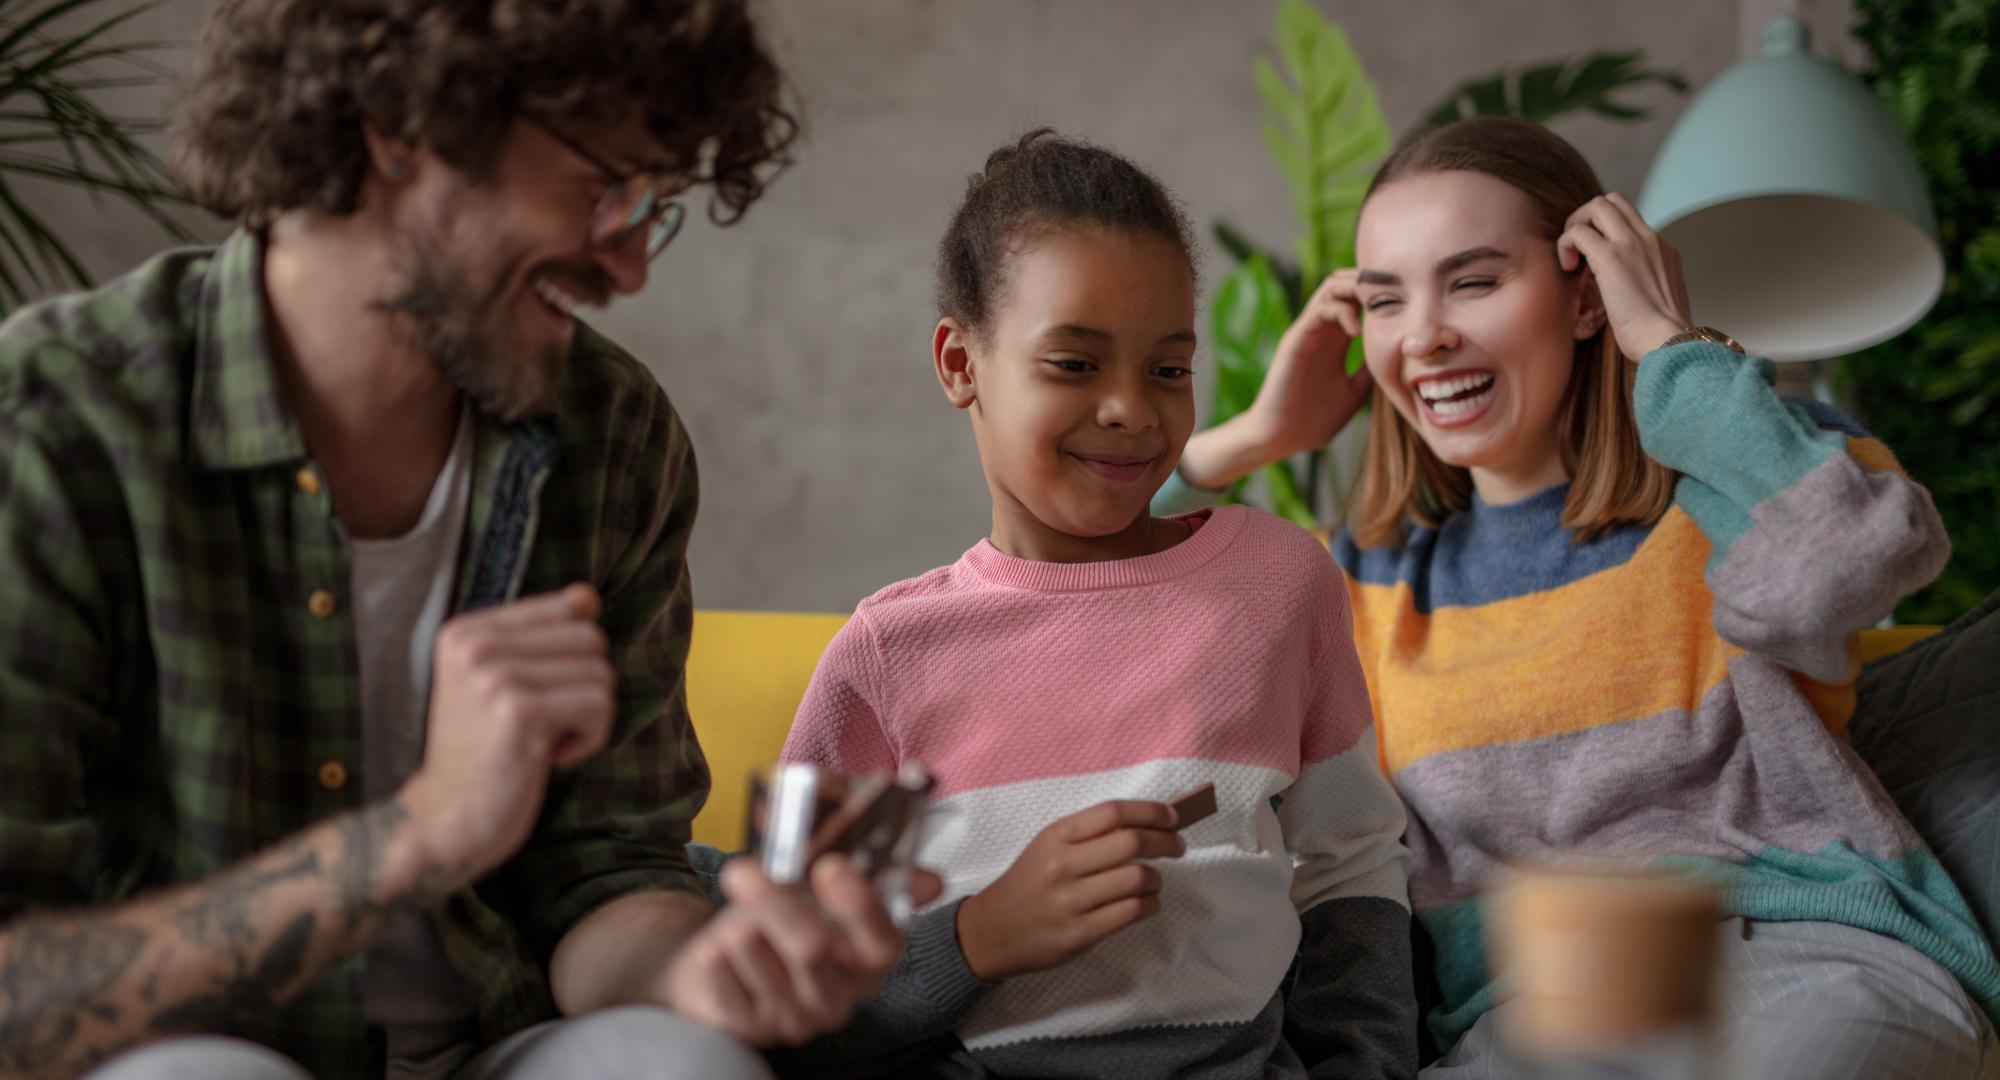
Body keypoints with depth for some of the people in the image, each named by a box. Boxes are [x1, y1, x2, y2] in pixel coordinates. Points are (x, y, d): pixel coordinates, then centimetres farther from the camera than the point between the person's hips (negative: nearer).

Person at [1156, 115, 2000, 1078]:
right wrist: (1256, 436, 12)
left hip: (1813, 960, -3)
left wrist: (1671, 344, -5)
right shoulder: (1372, 580, 18)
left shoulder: (1731, 474, 7)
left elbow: (1849, 560, -19)